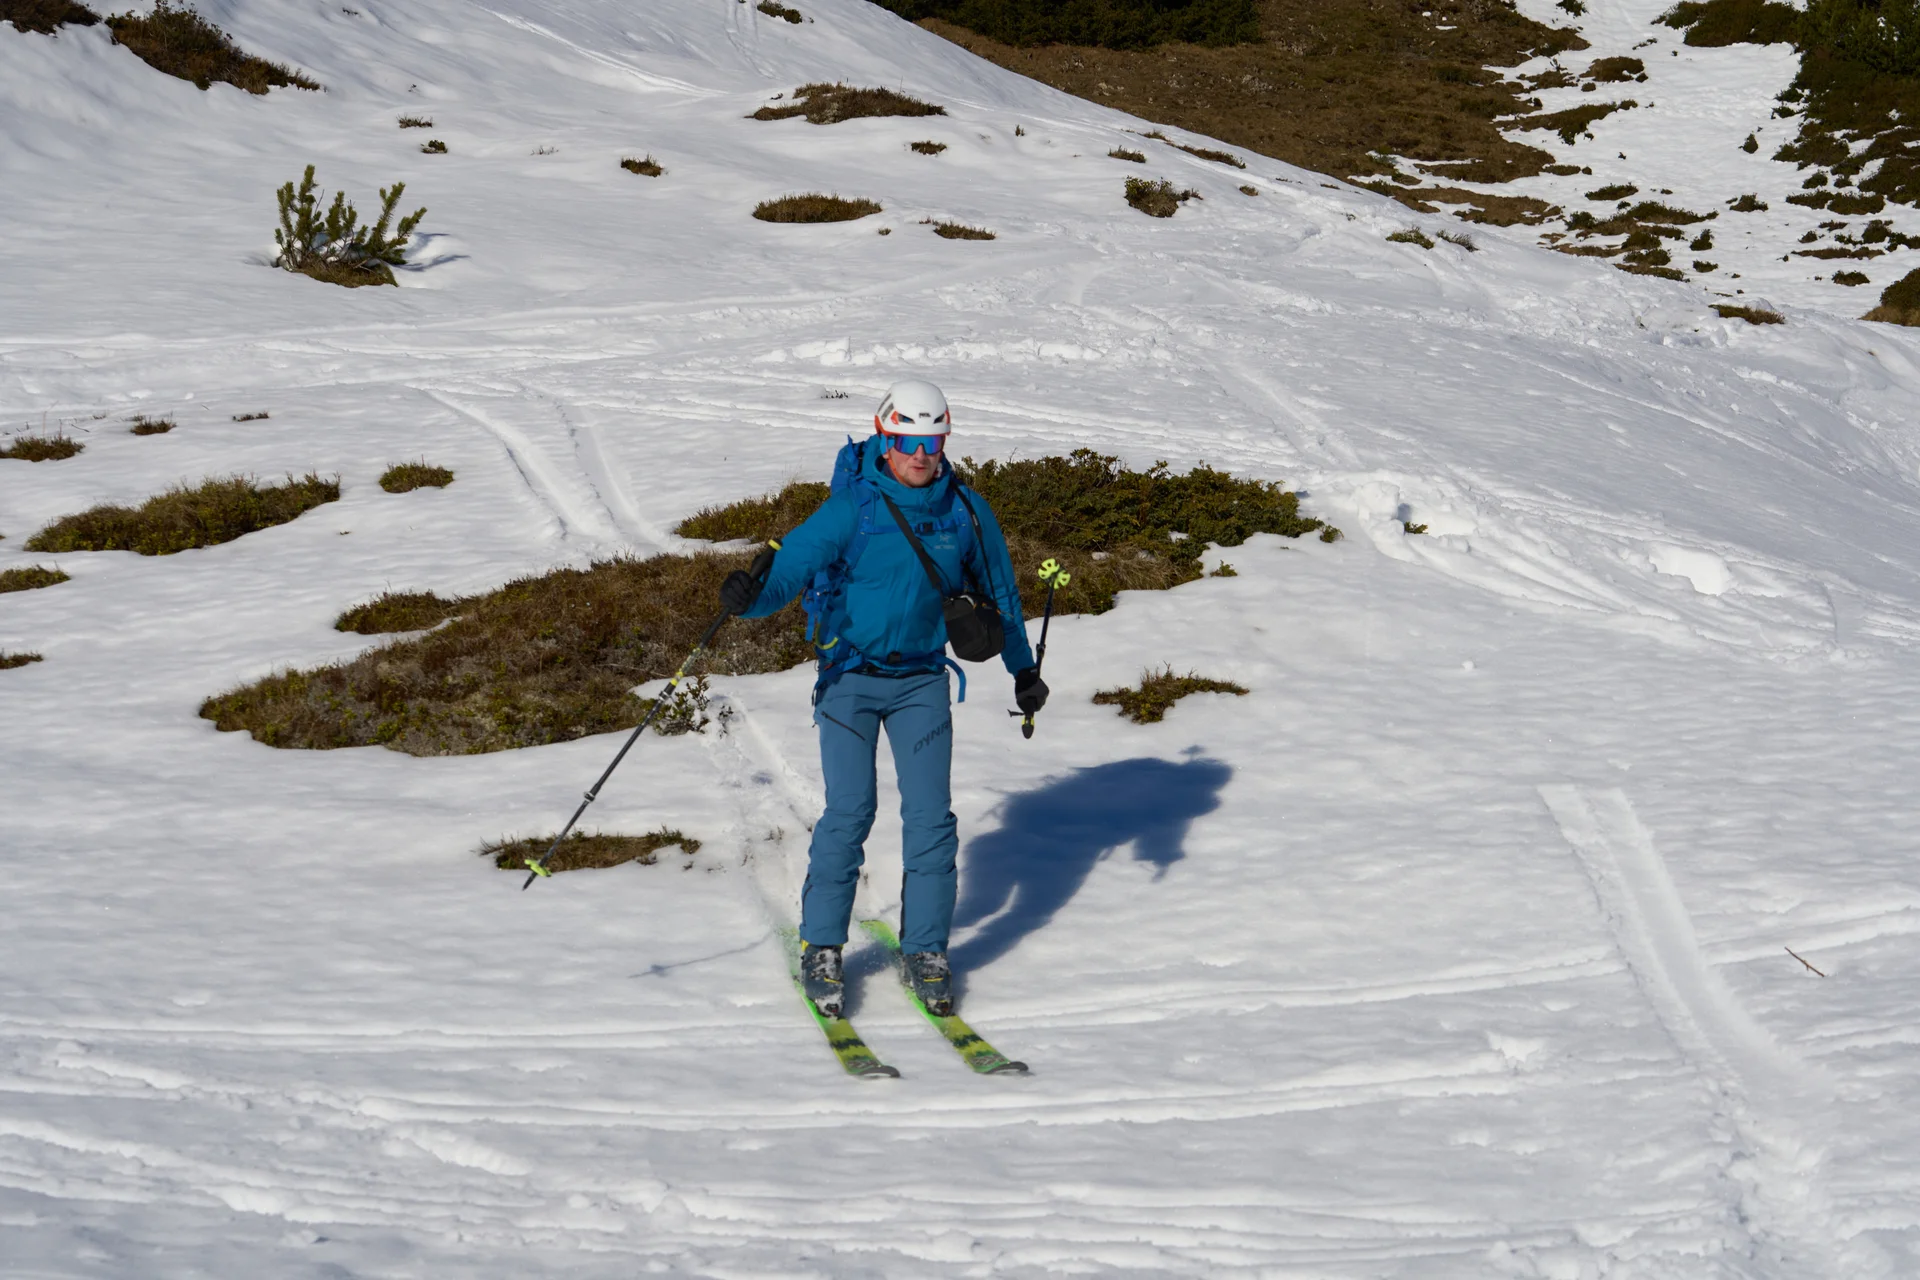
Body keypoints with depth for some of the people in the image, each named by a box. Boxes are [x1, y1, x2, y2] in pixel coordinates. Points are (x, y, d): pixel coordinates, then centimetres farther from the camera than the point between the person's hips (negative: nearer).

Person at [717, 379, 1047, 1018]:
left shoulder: (965, 511, -2)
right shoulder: (851, 508, -12)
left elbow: (999, 588, 14)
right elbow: (795, 560, -23)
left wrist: (1023, 667, 24)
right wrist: (753, 597, -46)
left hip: (922, 681, 3)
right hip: (850, 676, -3)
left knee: (930, 815, -3)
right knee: (850, 810, -9)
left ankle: (924, 951, 9)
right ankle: (820, 947, 5)